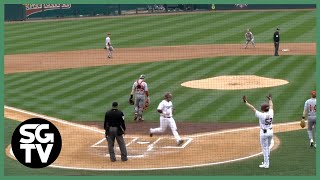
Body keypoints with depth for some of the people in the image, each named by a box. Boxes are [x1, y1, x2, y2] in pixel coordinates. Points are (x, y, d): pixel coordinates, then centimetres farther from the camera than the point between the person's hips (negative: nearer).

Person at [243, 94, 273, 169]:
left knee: (265, 148, 1)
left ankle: (266, 164, 5)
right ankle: (266, 162, 31)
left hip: (264, 132, -7)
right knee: (267, 148, 20)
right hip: (270, 132, 7)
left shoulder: (261, 115, -20)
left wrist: (246, 102, -11)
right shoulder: (270, 113, -5)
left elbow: (253, 108, -17)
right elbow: (271, 106, 15)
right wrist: (270, 99, 34)